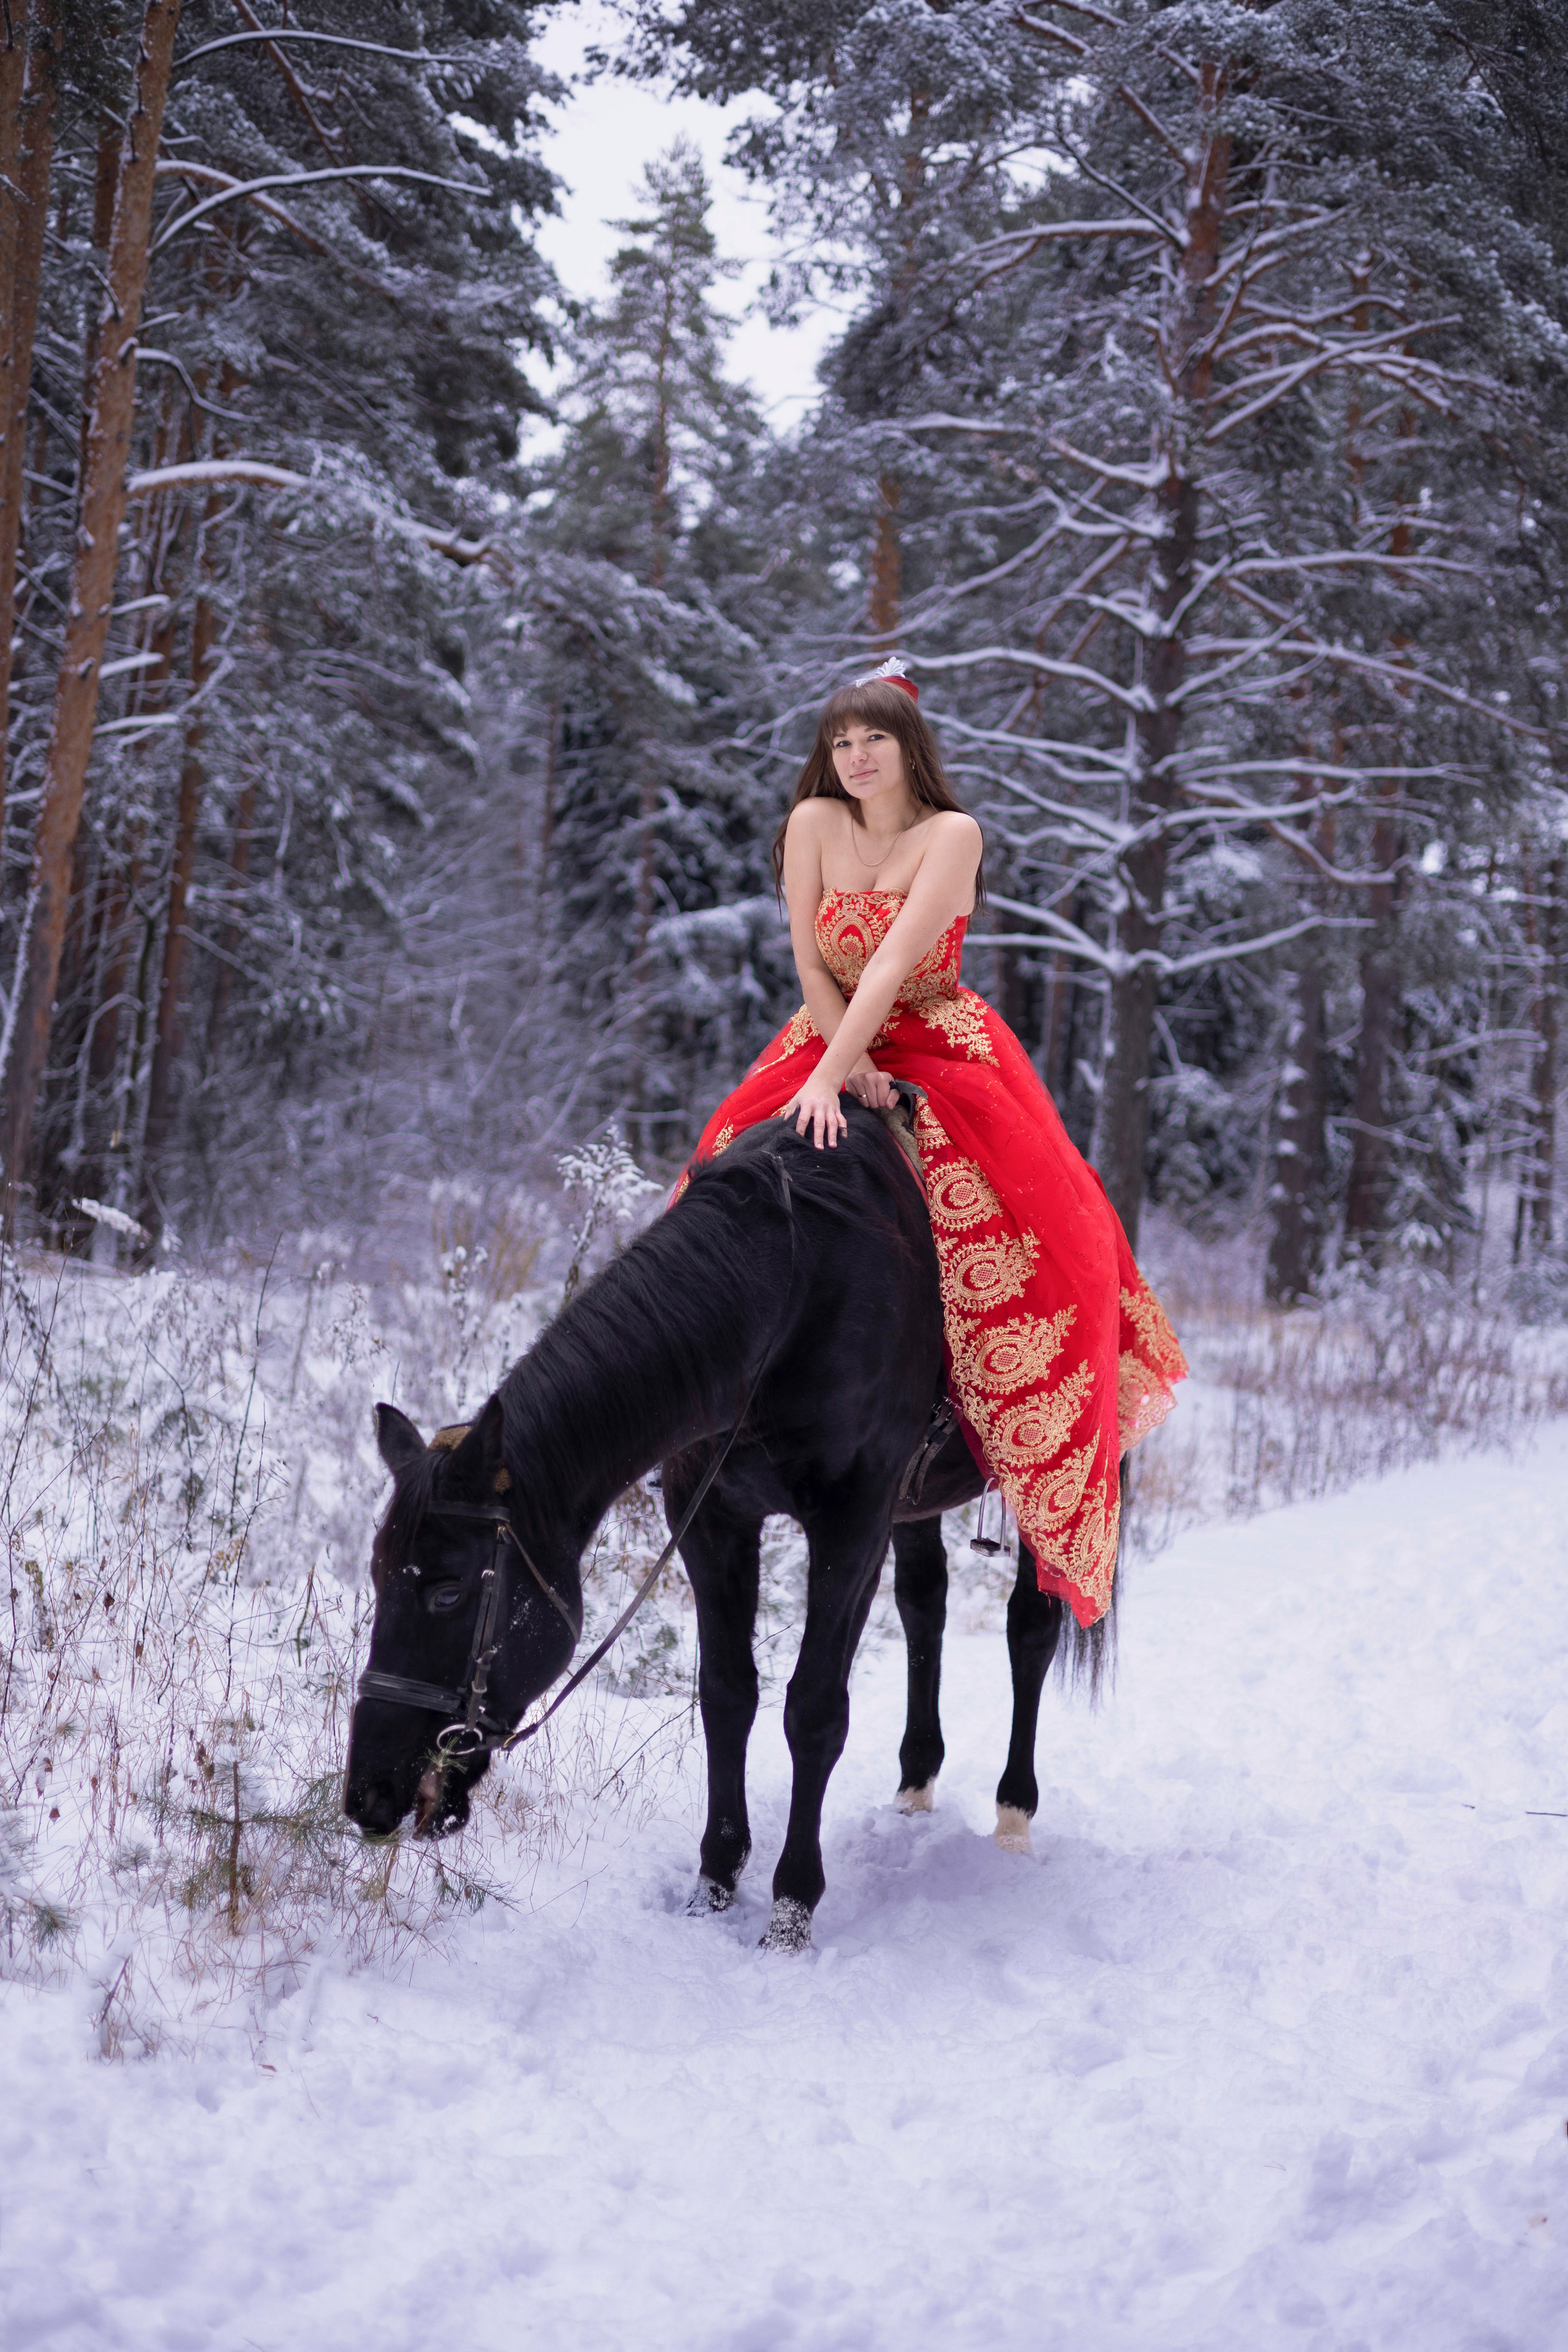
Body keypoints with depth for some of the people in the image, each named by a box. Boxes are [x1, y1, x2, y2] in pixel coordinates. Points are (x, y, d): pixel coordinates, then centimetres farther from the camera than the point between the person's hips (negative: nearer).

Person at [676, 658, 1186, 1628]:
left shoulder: (953, 835, -13)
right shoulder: (815, 824, -1)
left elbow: (894, 962, -25)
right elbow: (811, 963, -4)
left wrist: (830, 1076, -35)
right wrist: (845, 1067, -19)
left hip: (941, 1054, -3)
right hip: (833, 1046, 4)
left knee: (1012, 1245, -20)